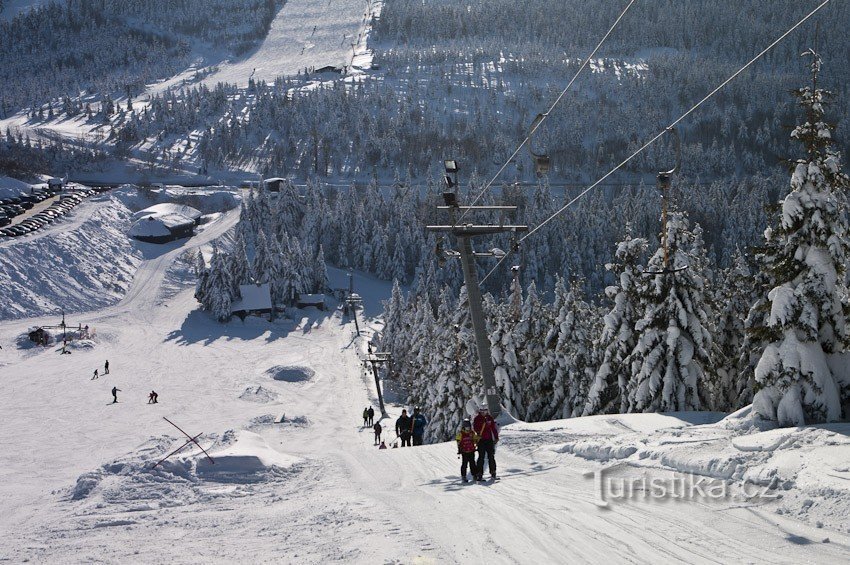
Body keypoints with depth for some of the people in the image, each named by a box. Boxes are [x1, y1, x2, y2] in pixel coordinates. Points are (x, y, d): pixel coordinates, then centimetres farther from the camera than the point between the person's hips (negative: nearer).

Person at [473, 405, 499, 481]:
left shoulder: (490, 418, 10)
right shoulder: (477, 419, 1)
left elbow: (494, 428, 13)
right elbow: (474, 427, -6)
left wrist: (496, 437, 8)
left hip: (489, 440, 3)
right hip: (481, 440, -3)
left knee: (491, 456, 4)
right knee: (481, 457, -5)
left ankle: (493, 473, 10)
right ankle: (479, 474, -4)